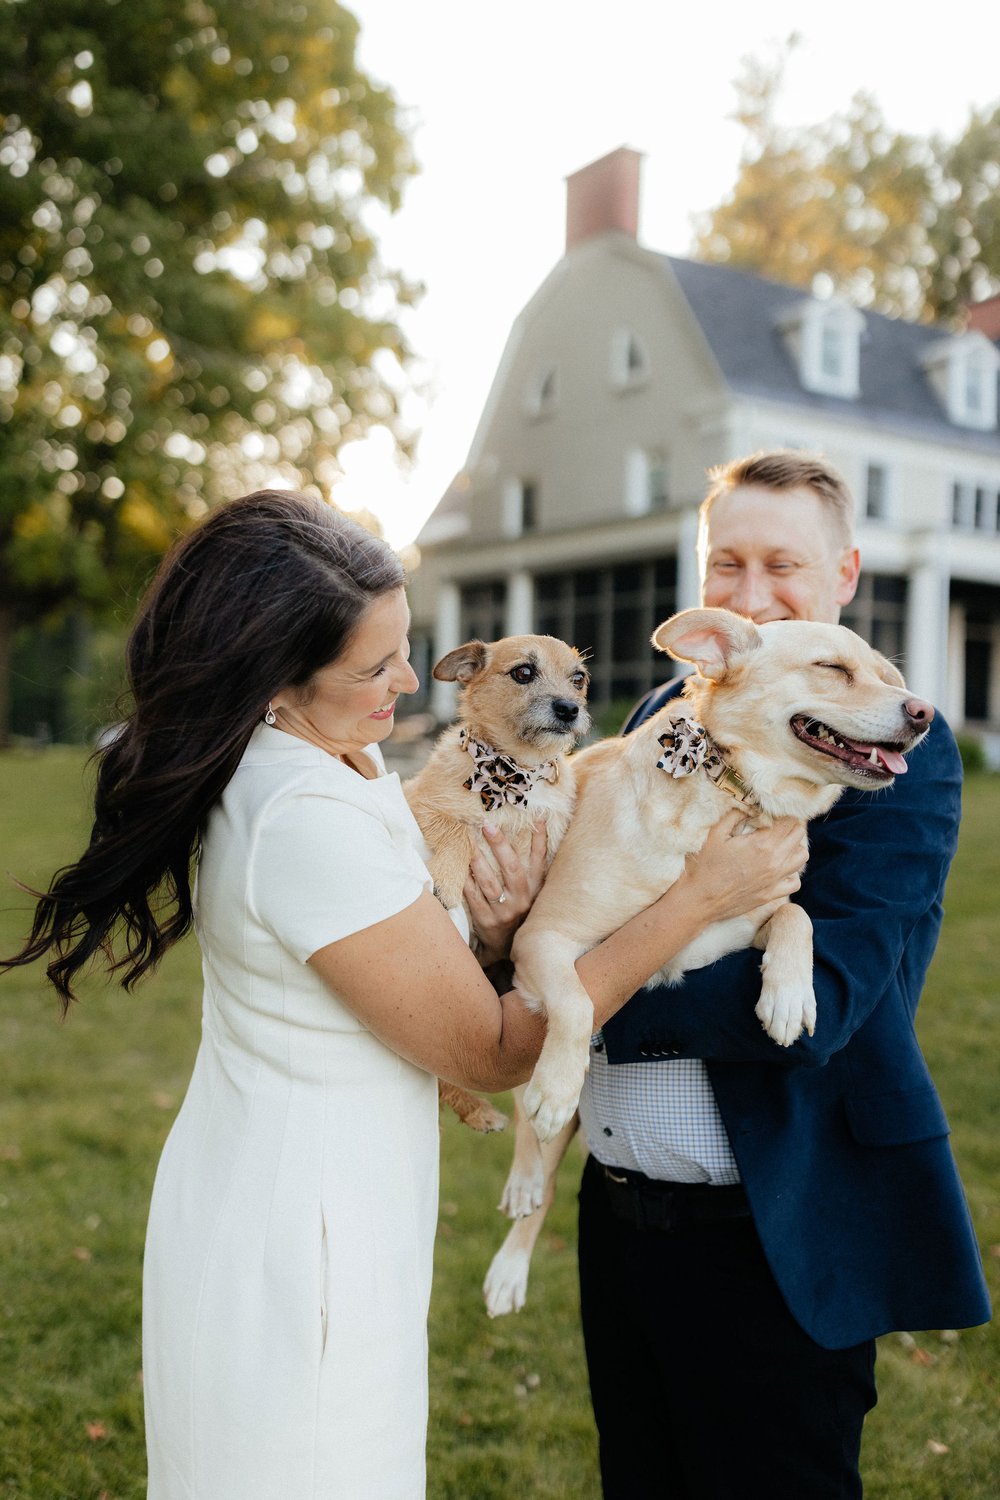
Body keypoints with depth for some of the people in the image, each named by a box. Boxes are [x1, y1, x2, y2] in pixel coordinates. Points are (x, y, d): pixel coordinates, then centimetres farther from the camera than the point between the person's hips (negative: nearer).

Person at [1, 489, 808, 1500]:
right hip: (297, 1241, -9)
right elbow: (491, 1053, -21)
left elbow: (414, 982, 8)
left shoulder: (343, 762, 1)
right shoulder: (306, 819, -28)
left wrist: (489, 938, -14)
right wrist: (700, 897, -20)